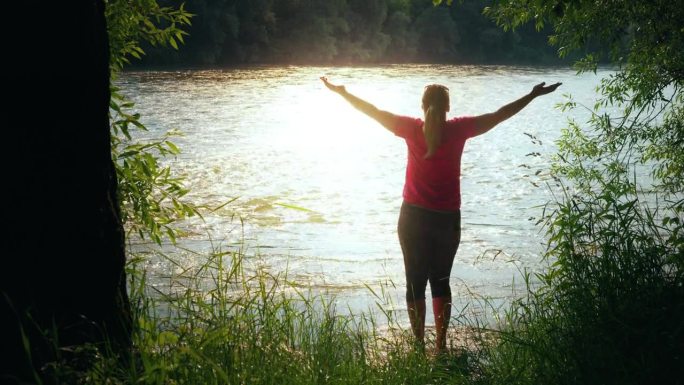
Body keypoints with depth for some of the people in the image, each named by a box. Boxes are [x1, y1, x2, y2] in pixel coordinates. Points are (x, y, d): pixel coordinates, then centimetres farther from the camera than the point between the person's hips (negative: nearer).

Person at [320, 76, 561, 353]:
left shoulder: (412, 129, -7)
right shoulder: (458, 129, -7)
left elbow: (373, 111, 0)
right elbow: (499, 115, -1)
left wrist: (342, 92, 10)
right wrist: (533, 95, 8)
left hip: (413, 217, 0)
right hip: (447, 219, 0)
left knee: (415, 282, 8)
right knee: (441, 281, 14)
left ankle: (419, 344, 10)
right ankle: (440, 344, 15)